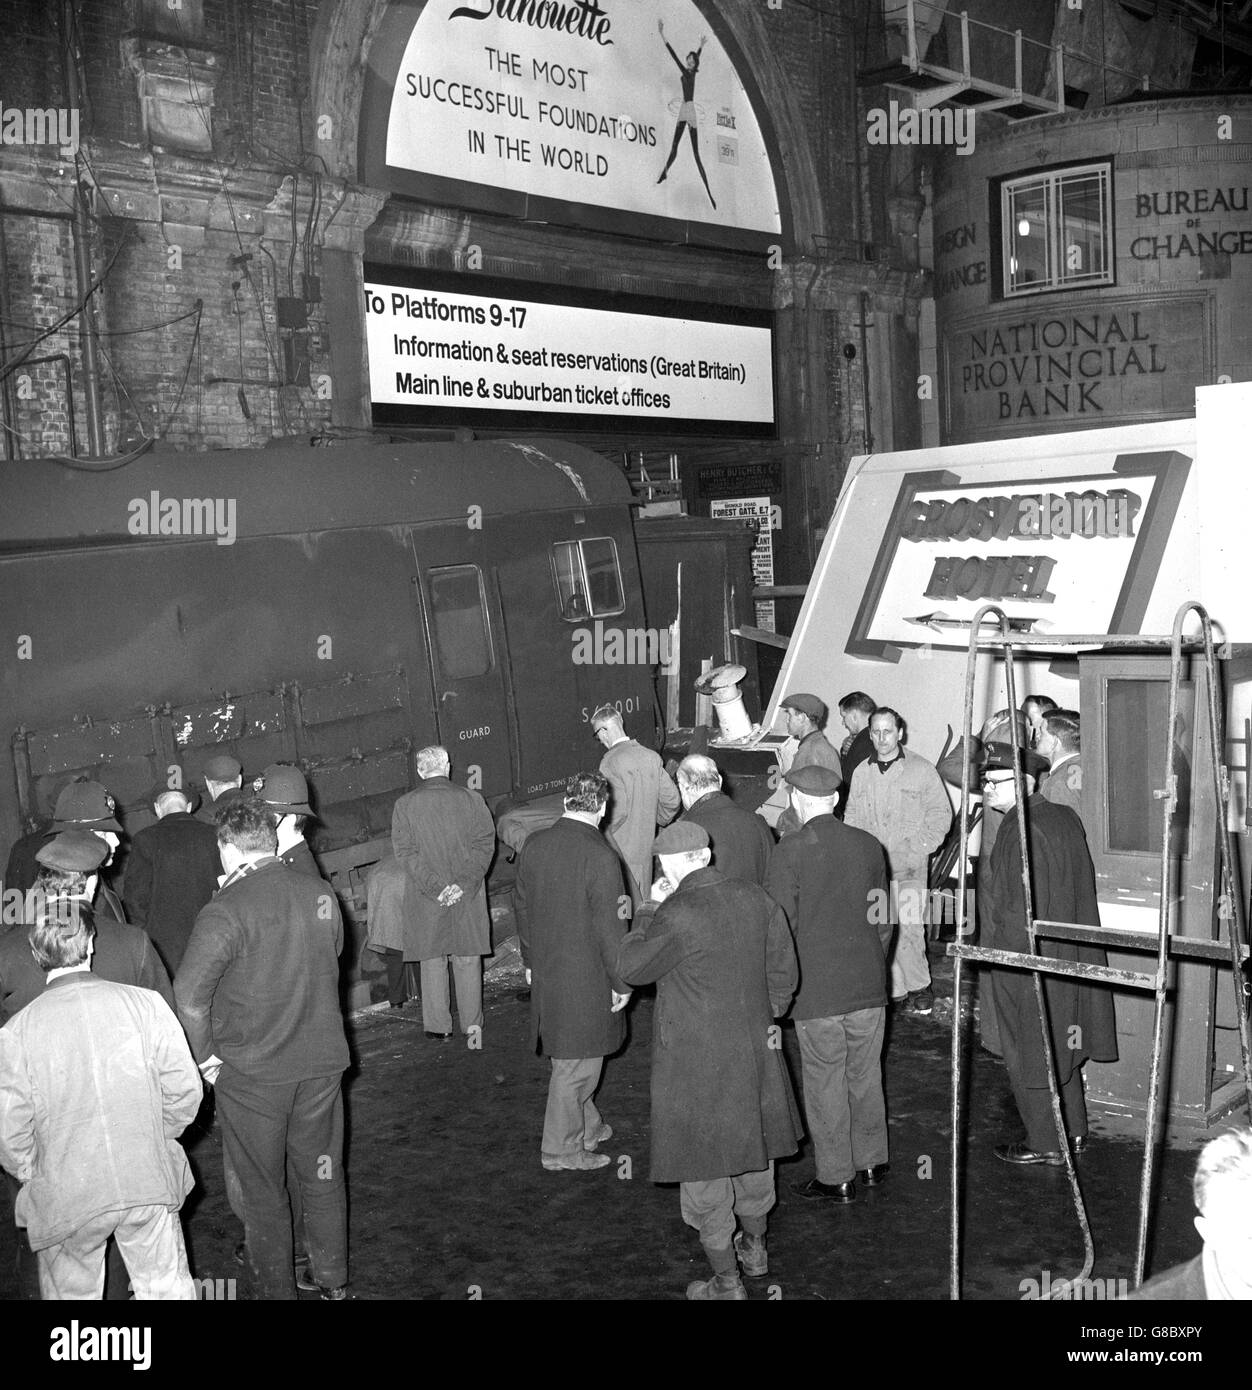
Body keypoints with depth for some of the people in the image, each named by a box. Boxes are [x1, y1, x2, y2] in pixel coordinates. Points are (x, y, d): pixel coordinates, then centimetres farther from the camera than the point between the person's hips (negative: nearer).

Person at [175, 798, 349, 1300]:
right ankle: (332, 1277, 35)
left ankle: (275, 1289, 26)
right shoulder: (319, 893, -4)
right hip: (322, 1060, 5)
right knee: (322, 1174, 20)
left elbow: (188, 994, -22)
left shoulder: (226, 910, -19)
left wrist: (207, 1055, -10)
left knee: (260, 1188, 14)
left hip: (251, 1071, -4)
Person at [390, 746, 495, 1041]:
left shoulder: (404, 805, -3)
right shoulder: (470, 799, -3)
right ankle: (471, 1023, 16)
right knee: (468, 958, 11)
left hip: (427, 898, 0)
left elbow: (405, 852, -8)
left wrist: (434, 887, -10)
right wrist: (464, 883, -9)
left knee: (432, 960, 11)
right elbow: (484, 844, -7)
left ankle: (437, 1025, 15)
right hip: (469, 895, 0)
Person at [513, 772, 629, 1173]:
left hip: (545, 972, 7)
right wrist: (620, 983, -7)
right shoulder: (600, 857, -22)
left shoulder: (535, 845, -1)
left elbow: (521, 906, 9)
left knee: (567, 1056, 21)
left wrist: (531, 959, 21)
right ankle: (561, 1148, 17)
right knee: (577, 1064, 6)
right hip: (585, 978, -7)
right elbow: (609, 928, -18)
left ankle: (586, 1128, 38)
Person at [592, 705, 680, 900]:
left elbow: (618, 810, -24)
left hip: (620, 850, -7)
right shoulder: (651, 757, 3)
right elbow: (672, 800, 6)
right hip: (646, 848, 7)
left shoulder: (611, 762, -17)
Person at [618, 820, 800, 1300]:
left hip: (695, 1063, -6)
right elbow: (783, 969, 7)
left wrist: (650, 909, -3)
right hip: (754, 1049, 6)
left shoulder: (677, 915, -23)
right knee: (753, 1146, 24)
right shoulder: (756, 899, -4)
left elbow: (630, 968, -10)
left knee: (705, 1168, 8)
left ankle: (726, 1282, 17)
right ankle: (754, 1246, 44)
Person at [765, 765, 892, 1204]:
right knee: (866, 1075, 19)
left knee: (825, 1085, 7)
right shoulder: (868, 845, 1)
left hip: (817, 990, -5)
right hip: (869, 986, 5)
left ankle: (836, 1177, 16)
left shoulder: (790, 851, -14)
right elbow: (884, 917, 9)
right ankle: (872, 1162, 31)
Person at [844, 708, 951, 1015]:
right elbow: (852, 817, 19)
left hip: (908, 866, -3)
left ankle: (919, 987, 7)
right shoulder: (862, 773, 12)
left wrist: (917, 849, -6)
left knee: (908, 929, -10)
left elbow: (941, 814, 3)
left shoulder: (921, 770, 1)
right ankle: (896, 990, 10)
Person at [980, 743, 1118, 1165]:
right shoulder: (1064, 818, 5)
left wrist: (999, 942, -12)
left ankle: (1045, 1144, 16)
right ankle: (1073, 1131, 32)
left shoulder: (1022, 832, -23)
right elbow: (1080, 891, 12)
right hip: (1066, 956, 9)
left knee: (1029, 1055, 5)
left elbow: (1024, 908, -25)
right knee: (1059, 1046, 20)